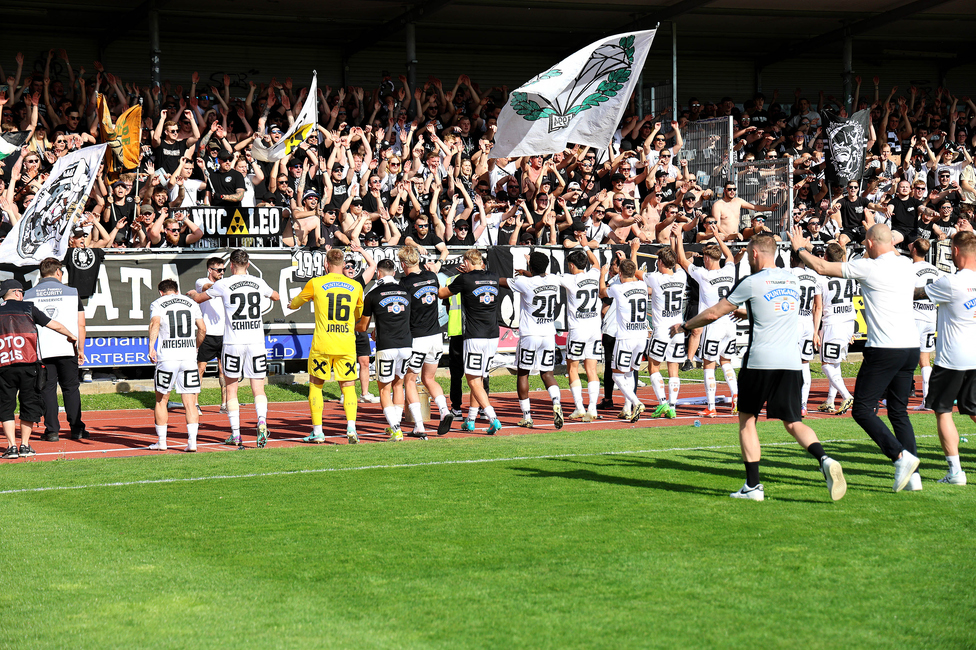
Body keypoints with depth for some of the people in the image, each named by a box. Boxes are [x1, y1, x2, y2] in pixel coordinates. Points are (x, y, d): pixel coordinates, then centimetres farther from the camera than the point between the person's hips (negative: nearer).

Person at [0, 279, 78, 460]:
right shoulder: (28, 308, 7)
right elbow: (55, 325, 13)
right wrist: (71, 336, 30)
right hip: (28, 364, -1)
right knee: (29, 404, 11)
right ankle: (24, 445, 12)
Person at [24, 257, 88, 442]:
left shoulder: (28, 295, 4)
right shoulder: (71, 293, 2)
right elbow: (81, 325, 1)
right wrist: (80, 349, 8)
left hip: (42, 350, 0)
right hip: (67, 349, 0)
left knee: (47, 388, 6)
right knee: (71, 388, 9)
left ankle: (52, 430, 3)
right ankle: (76, 428, 9)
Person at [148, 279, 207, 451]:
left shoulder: (157, 304, 5)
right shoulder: (191, 303, 14)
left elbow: (155, 323, -14)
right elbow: (202, 329, 10)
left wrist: (151, 347, -20)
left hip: (167, 357, -2)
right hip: (189, 356, 2)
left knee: (161, 400, 12)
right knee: (189, 402, 3)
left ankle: (161, 441, 14)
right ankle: (192, 441, -7)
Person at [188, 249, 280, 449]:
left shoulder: (224, 284, -3)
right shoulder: (258, 283, 6)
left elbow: (198, 299, 14)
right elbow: (276, 297, 28)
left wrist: (192, 293, 37)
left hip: (233, 344, -2)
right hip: (256, 342, 2)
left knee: (231, 389, 9)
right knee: (258, 389, 4)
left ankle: (236, 434, 7)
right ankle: (262, 419, -23)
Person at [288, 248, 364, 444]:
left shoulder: (316, 283, -1)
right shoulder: (356, 286, 6)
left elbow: (295, 303, 17)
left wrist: (292, 304, 41)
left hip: (322, 345, -2)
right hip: (347, 345, 2)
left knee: (315, 385, 12)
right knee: (348, 386, 8)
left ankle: (317, 431, 12)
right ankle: (351, 427, -11)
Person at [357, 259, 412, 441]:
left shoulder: (373, 295, 0)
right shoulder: (405, 292, 11)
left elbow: (363, 327, 8)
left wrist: (354, 326, 33)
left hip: (386, 347, -4)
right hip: (406, 344, 4)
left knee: (384, 388, 7)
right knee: (398, 384, 21)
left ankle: (395, 429, -5)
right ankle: (395, 425, 22)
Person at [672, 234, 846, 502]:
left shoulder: (752, 283, -3)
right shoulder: (793, 280, 13)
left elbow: (713, 313, 3)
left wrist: (684, 326, 19)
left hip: (760, 360, -4)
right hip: (791, 361, 4)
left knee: (747, 419, 11)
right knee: (793, 422, 7)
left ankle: (753, 486, 8)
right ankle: (824, 460, -21)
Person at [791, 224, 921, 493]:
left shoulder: (869, 267, -8)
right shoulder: (906, 265, 9)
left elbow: (822, 267, 0)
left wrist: (800, 248, 17)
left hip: (884, 349, -7)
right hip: (911, 347, 7)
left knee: (862, 409, 0)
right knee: (899, 412, 13)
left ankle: (901, 456, -16)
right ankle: (913, 476, 5)